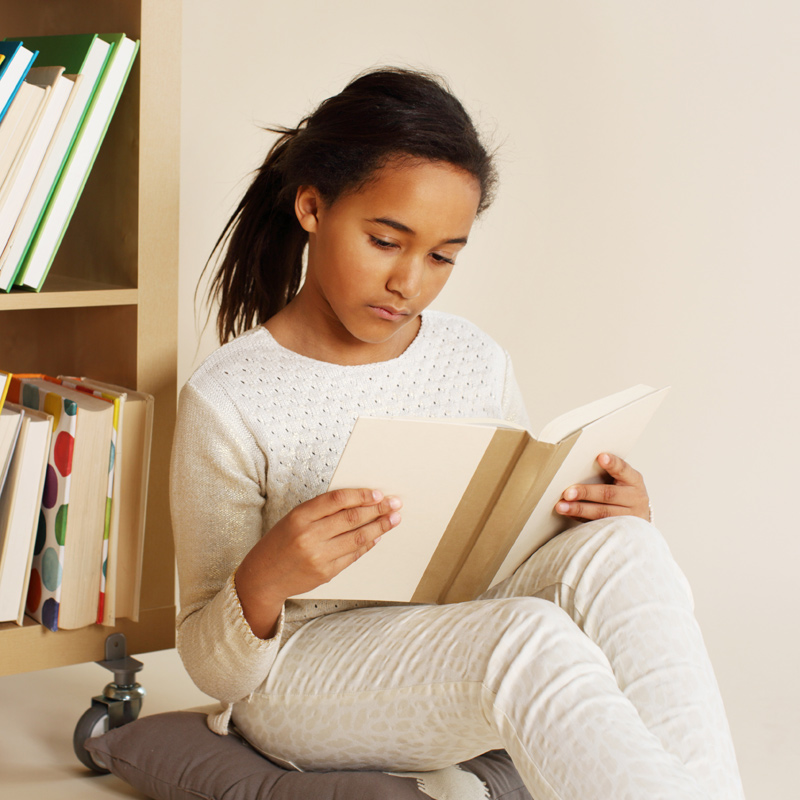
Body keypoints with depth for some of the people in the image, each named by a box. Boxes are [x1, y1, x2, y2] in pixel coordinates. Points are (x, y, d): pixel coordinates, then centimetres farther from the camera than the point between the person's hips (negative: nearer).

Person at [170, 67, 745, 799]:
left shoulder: (480, 365, 6)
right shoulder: (228, 401, -10)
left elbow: (524, 554, 14)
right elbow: (212, 668, -6)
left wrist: (615, 525, -9)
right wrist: (263, 582, -30)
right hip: (300, 679, -5)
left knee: (617, 554, -25)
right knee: (528, 640, -35)